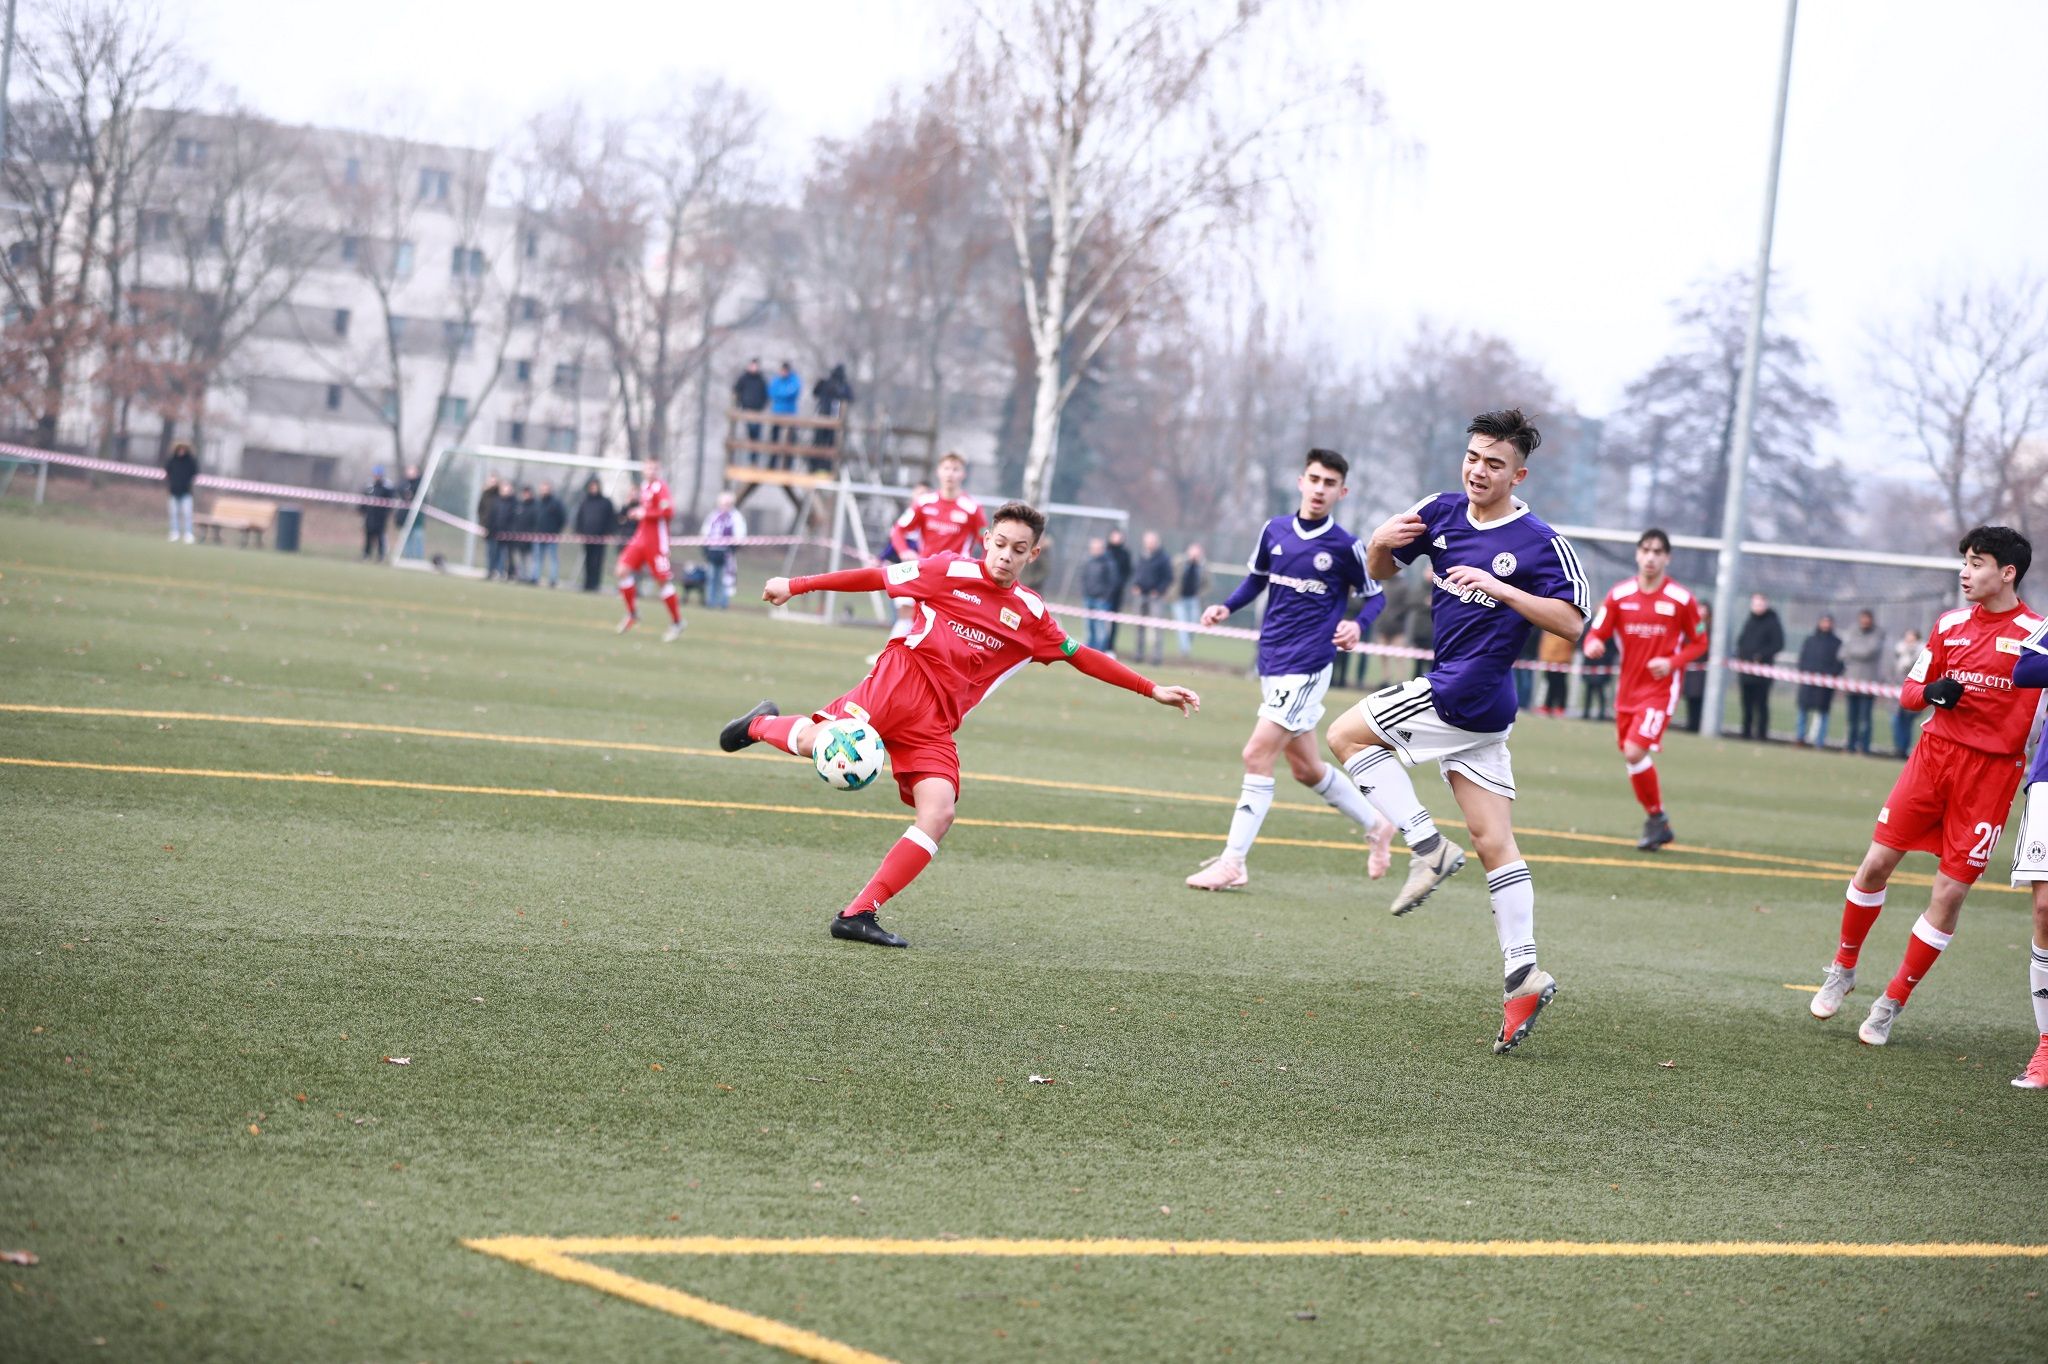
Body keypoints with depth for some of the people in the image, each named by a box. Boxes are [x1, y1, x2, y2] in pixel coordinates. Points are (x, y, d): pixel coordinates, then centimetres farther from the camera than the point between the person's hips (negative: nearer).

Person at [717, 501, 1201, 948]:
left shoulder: (1031, 614, 12)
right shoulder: (951, 572, 1)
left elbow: (1081, 656, 20)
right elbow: (877, 578, 5)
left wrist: (1151, 690, 19)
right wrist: (796, 585, 4)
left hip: (936, 724, 4)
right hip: (897, 686, -4)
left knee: (938, 815, -17)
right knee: (819, 742, -29)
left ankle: (858, 916, -14)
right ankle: (762, 725, 8)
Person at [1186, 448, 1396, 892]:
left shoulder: (1346, 546, -8)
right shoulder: (1275, 531, 5)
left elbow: (1375, 596, 3)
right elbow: (1256, 577, 19)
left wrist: (1358, 625, -16)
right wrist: (1227, 606, 2)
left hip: (1306, 667, -6)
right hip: (1271, 663, 6)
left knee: (1257, 756, -12)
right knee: (1306, 768, 15)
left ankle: (1232, 862, -7)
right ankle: (1376, 826, 36)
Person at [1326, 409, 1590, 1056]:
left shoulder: (1539, 541, -11)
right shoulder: (1442, 512, 8)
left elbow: (1572, 621, -16)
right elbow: (1381, 570, 18)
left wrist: (1500, 588, -23)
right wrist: (1381, 542, -5)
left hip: (1467, 693, -7)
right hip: (1479, 710, 7)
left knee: (1347, 733, -1)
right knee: (1494, 842, 5)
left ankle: (1429, 848, -2)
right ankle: (1523, 975, 5)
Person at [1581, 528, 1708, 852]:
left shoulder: (1682, 600, -7)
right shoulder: (1619, 595, 0)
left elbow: (1699, 642, 2)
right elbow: (1596, 634, 2)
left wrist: (1673, 662, -16)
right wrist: (1593, 645, -23)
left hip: (1661, 689, -5)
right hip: (1628, 689, 5)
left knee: (1635, 753, -19)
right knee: (1631, 756, 9)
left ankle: (1656, 817, 1)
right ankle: (1657, 825, 27)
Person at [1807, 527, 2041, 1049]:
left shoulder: (2035, 633, -6)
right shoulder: (1949, 625, 8)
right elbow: (1910, 691, 14)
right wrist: (1932, 692, -7)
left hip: (1992, 771, -3)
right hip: (1934, 753, 4)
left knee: (1950, 893, -4)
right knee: (1877, 862, -1)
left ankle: (1893, 1003, 10)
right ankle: (1844, 967, 22)